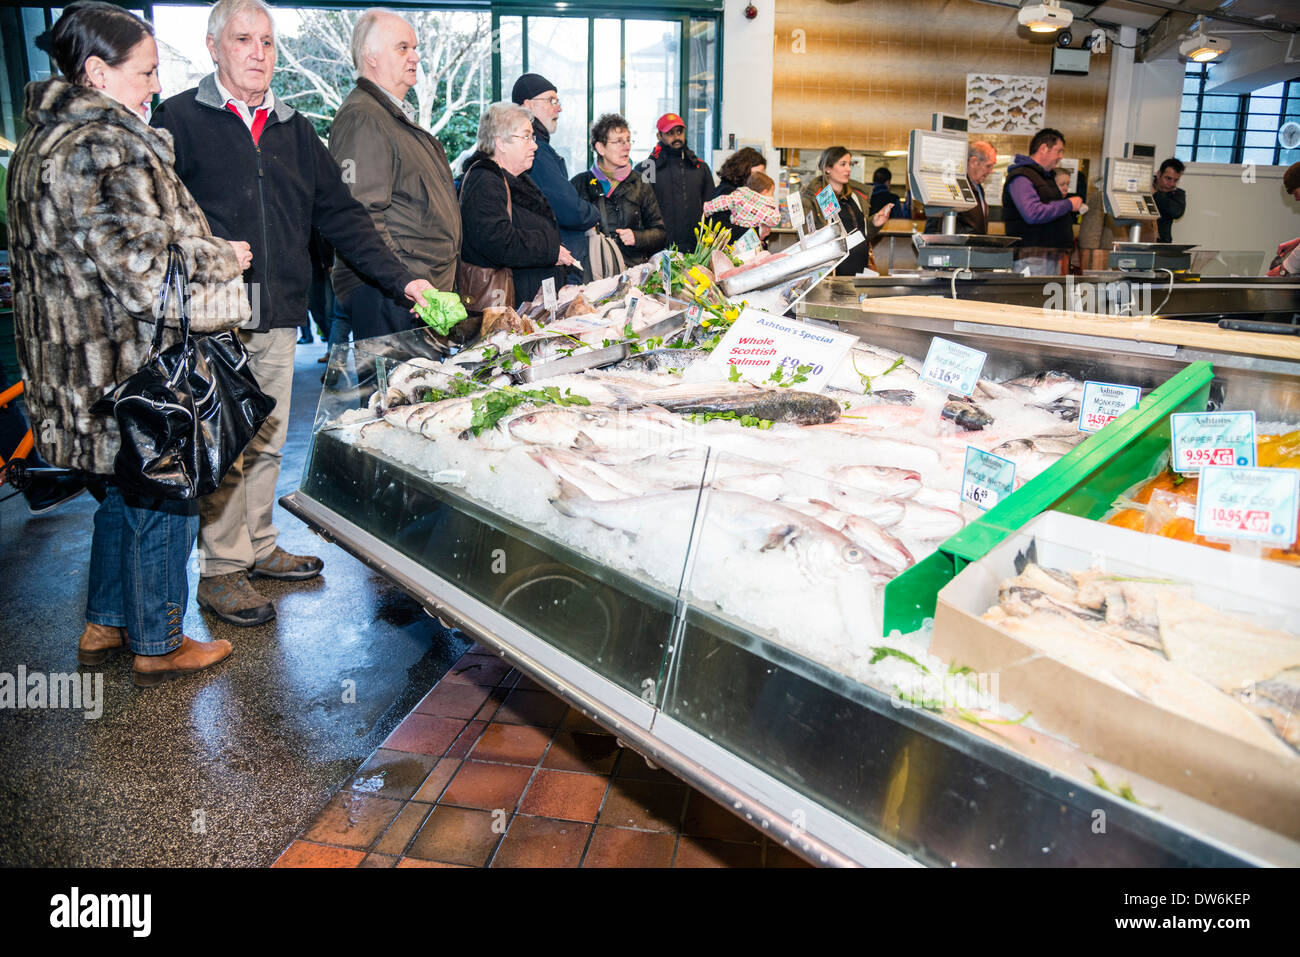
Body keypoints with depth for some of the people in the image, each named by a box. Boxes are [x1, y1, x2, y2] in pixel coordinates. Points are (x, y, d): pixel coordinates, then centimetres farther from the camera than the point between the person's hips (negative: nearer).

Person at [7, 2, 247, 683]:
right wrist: (224, 261, -8)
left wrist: (206, 251, 9)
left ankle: (104, 624, 37)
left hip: (81, 366, 10)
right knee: (164, 503, 6)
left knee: (123, 495, 24)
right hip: (135, 369, -10)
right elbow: (148, 273, -25)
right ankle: (158, 645, 22)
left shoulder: (42, 142, 12)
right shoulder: (107, 149, -21)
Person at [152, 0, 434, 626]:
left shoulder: (294, 130, 14)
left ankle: (258, 549, 27)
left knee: (267, 439, 12)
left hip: (277, 317, 5)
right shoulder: (179, 120, -1)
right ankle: (221, 569, 12)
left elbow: (339, 213, 12)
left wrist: (400, 278, 3)